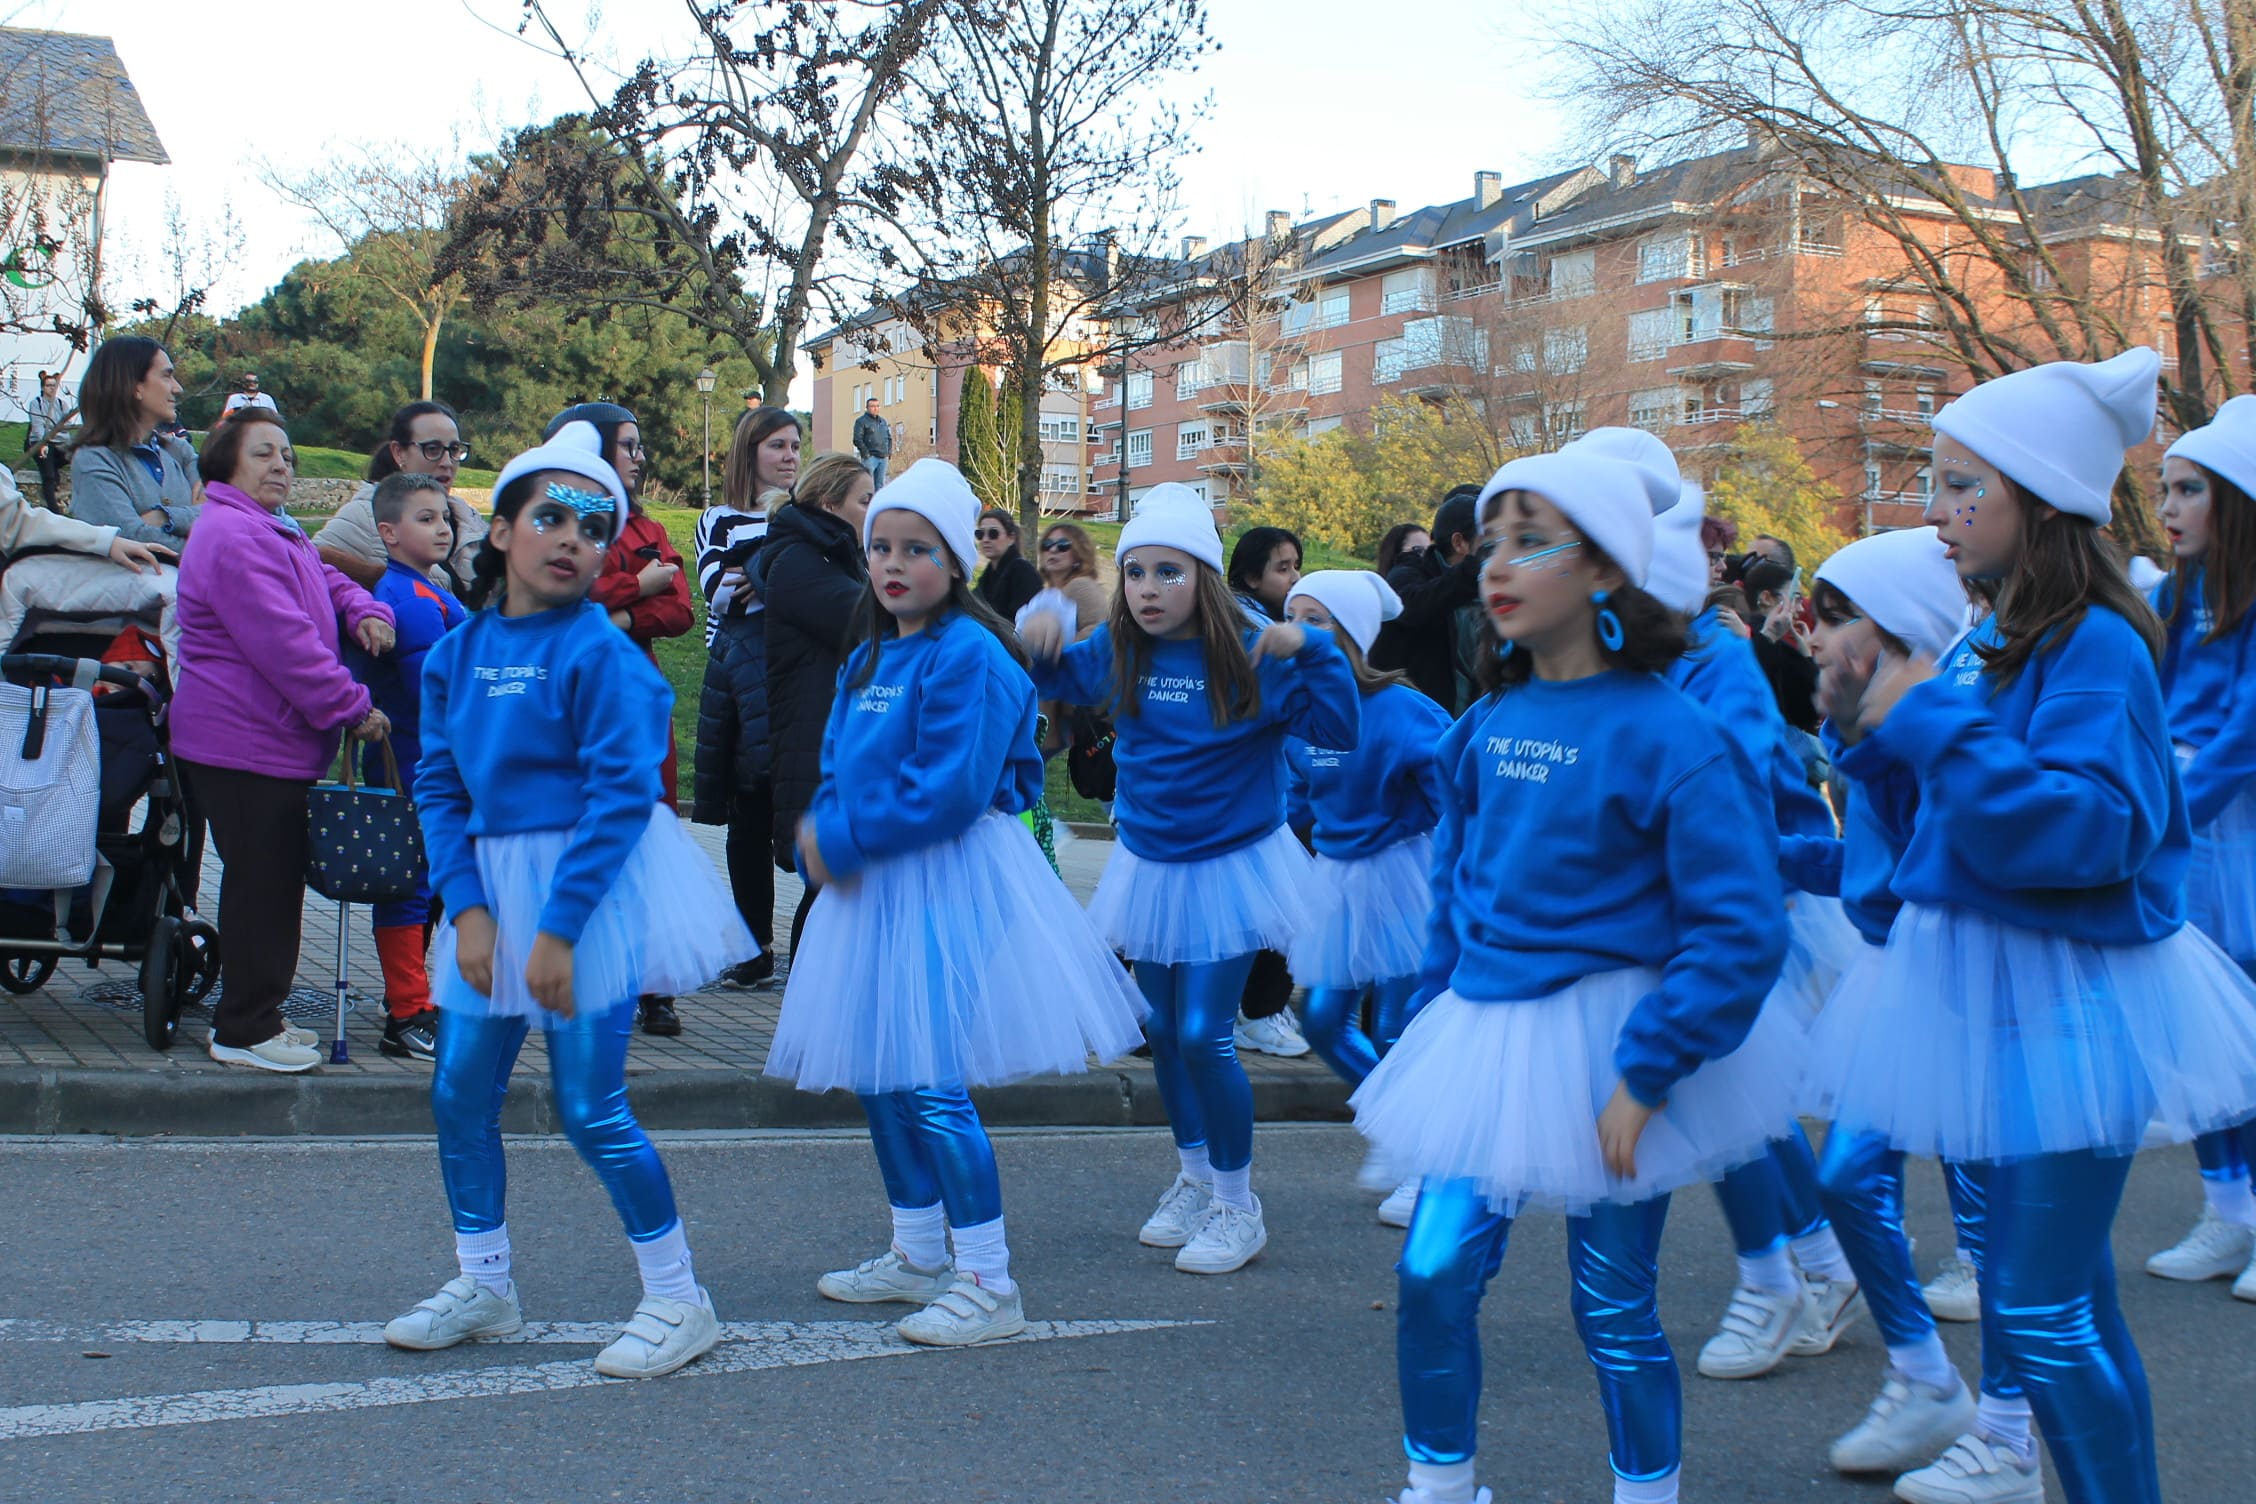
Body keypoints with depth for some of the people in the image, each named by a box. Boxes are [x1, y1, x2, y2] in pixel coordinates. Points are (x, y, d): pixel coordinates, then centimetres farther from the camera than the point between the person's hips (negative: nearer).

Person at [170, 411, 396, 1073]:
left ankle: (252, 1014, 26)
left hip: (272, 741, 11)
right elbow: (282, 641, -23)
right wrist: (354, 707, -19)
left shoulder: (276, 533, 19)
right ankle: (245, 1031, 4)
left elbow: (326, 579, 24)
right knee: (260, 881, -5)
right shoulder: (232, 536, -17)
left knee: (274, 880, 16)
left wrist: (365, 611, -1)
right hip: (243, 743, -11)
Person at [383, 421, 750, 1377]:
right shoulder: (457, 652, 4)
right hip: (493, 885, 7)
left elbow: (622, 793, -17)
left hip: (594, 885, -6)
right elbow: (439, 786, 5)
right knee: (460, 1092, 11)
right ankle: (482, 1287, 31)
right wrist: (466, 905, -7)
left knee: (589, 1108, -4)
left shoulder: (600, 652, -13)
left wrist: (559, 926, -20)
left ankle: (678, 1299, 12)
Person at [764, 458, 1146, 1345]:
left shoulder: (968, 656, -15)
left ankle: (988, 1284, 1)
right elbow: (839, 767, 15)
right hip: (875, 886, 9)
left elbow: (950, 789, -23)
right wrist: (821, 841, -6)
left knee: (929, 1084, -10)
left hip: (951, 886, -9)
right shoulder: (866, 658, 12)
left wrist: (842, 839, -17)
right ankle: (916, 1255, 31)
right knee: (876, 1077, 15)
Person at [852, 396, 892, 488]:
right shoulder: (861, 421, 0)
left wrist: (889, 453, 11)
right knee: (868, 484, -11)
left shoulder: (883, 421, 20)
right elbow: (857, 440, -8)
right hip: (870, 457, -6)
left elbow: (889, 438, 24)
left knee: (880, 483, 7)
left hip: (883, 458, 6)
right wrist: (866, 453, -13)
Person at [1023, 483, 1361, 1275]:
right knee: (1162, 1032, 16)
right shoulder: (1115, 651, -5)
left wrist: (1312, 649, -31)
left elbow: (1339, 728, -20)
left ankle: (1237, 1206, 13)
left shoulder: (1249, 657, -17)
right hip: (1148, 866, 5)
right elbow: (1060, 681, 14)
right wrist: (1042, 643, -6)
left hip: (1228, 868, -5)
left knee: (1204, 1037, -6)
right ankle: (1194, 1179, 37)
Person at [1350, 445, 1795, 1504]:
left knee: (1614, 1307, 7)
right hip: (1485, 1036, 5)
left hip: (1609, 1041, -5)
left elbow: (1740, 930, -19)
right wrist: (1436, 1011, 14)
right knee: (1433, 1274, 3)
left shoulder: (1661, 732, -17)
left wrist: (1643, 1077, -20)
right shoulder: (1485, 726, 3)